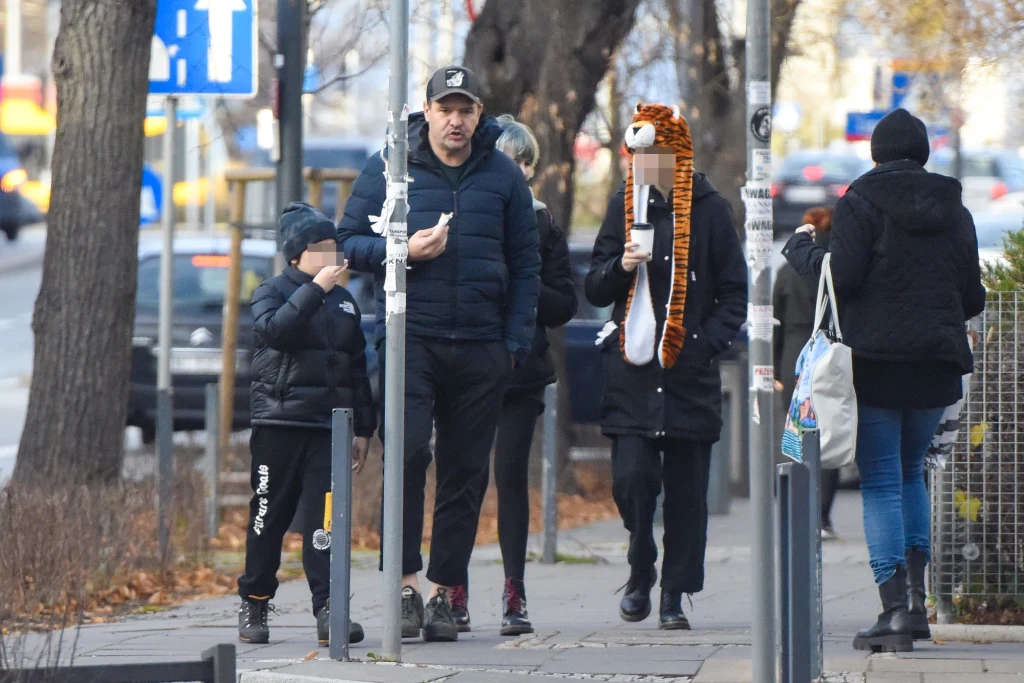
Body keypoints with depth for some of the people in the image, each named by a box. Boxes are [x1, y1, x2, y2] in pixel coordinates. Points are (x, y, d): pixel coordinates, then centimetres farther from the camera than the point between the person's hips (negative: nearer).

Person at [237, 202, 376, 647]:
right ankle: (254, 605, 14)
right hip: (279, 423, -3)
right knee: (270, 514, 2)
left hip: (327, 427, 3)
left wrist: (363, 428, 17)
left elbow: (358, 368, 20)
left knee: (324, 516, -7)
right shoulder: (273, 292, 3)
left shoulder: (343, 301, 17)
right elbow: (273, 329, -20)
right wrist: (315, 289, -23)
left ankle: (328, 609, -12)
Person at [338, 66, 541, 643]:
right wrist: (405, 250, -12)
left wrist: (517, 341, 3)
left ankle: (445, 593, 10)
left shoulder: (504, 176, 8)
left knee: (466, 471, 4)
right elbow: (350, 242, 6)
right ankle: (407, 584, -14)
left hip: (482, 348, 2)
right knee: (408, 453, -17)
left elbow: (525, 264, 12)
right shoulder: (389, 170, 3)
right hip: (409, 336, -2)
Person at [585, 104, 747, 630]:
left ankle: (675, 596, 10)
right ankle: (641, 571, 12)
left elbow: (734, 293, 5)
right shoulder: (624, 206, 10)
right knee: (631, 477, -11)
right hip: (632, 371, 1)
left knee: (685, 488, 1)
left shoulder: (709, 209, 3)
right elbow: (595, 290, 11)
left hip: (689, 373, -1)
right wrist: (620, 267, -11)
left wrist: (705, 346, -8)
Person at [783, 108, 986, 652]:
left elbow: (843, 277, -14)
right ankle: (916, 600, 12)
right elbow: (972, 296, 11)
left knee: (881, 484, -2)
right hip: (937, 362, 5)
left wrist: (801, 248, 4)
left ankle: (894, 611, -10)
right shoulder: (953, 209, 10)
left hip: (875, 361, -5)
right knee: (910, 472, 21)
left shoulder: (860, 203, -5)